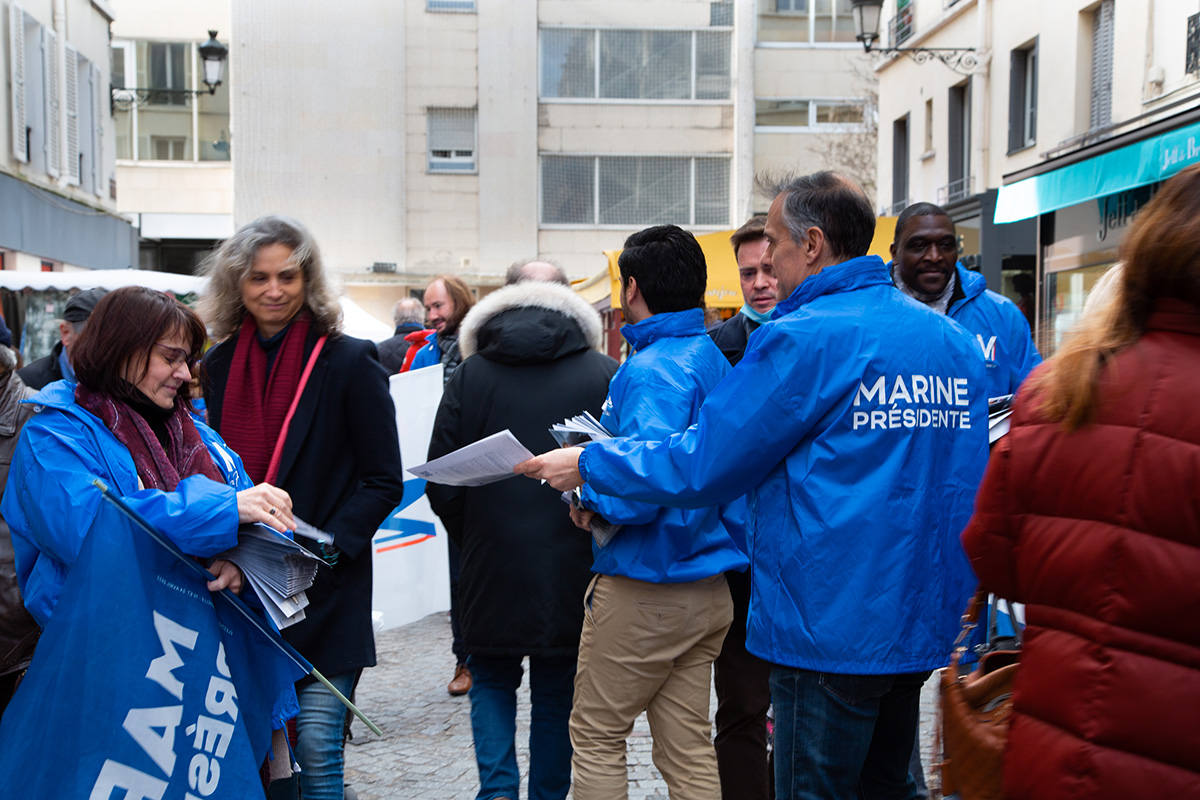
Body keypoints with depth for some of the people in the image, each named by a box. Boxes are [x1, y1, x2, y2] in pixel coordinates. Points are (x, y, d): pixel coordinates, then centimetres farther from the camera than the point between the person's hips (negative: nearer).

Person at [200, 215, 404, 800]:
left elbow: (384, 482, -5)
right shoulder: (219, 364, 8)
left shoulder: (349, 362, -5)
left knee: (316, 747, -2)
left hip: (324, 594, -4)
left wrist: (324, 549, -16)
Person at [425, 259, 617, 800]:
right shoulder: (604, 375, -3)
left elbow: (441, 483, -1)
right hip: (573, 569, 0)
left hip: (493, 568, 0)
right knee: (557, 693, 15)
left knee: (492, 678, 18)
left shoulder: (470, 374, -1)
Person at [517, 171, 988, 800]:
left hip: (832, 628, -8)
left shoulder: (803, 338, -16)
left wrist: (589, 464, -1)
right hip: (925, 627, 8)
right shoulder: (955, 340, 7)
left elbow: (702, 464, -13)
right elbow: (971, 473, 15)